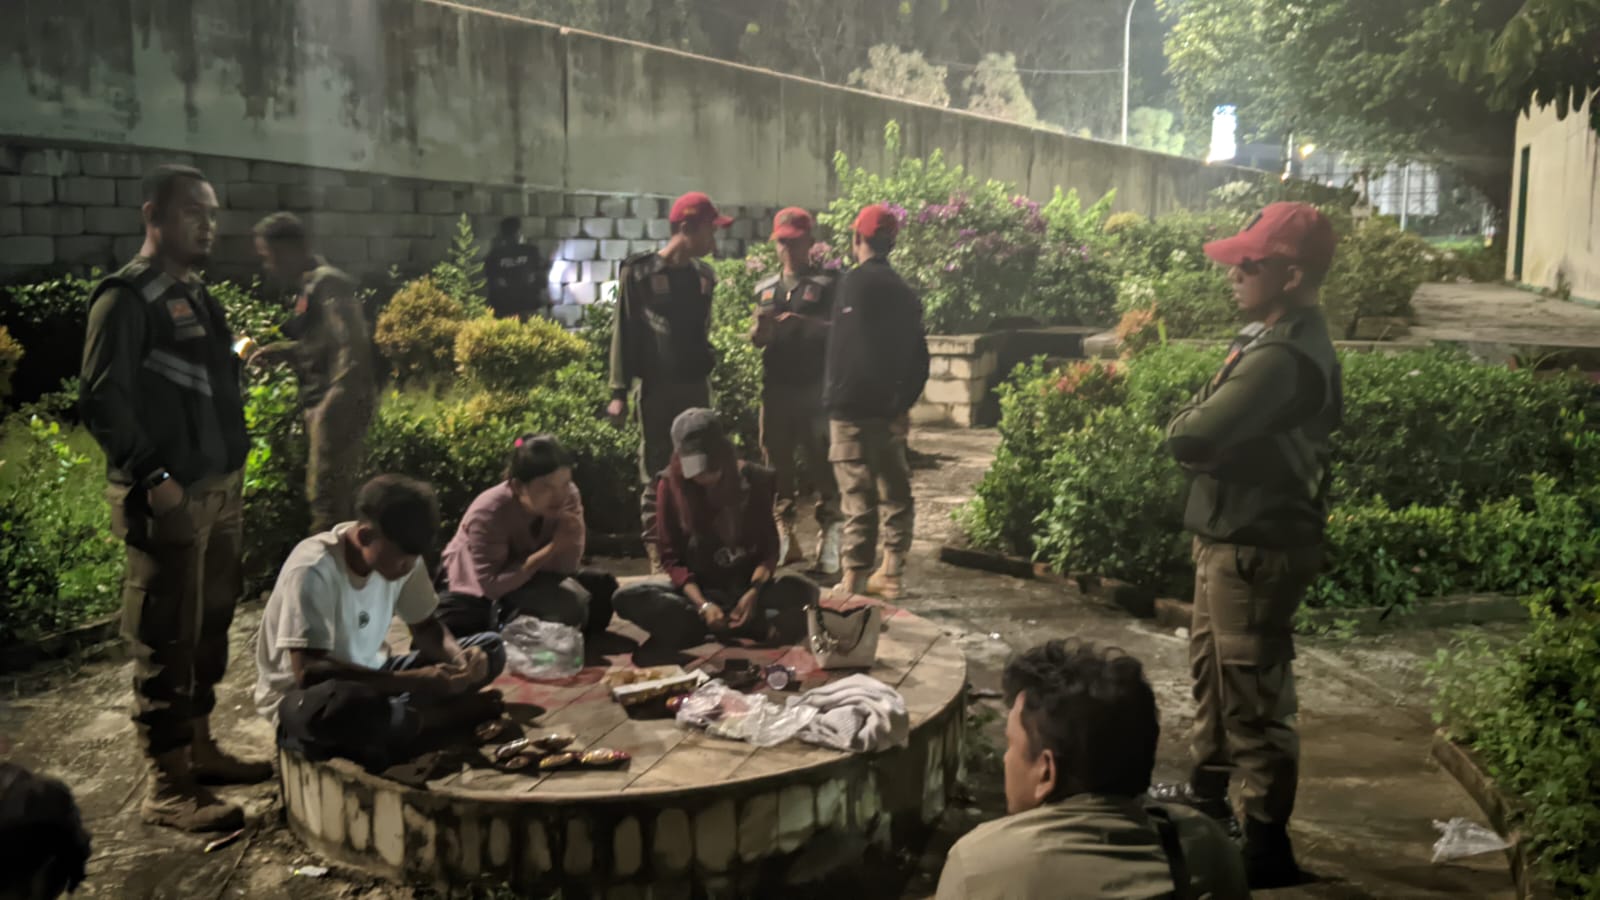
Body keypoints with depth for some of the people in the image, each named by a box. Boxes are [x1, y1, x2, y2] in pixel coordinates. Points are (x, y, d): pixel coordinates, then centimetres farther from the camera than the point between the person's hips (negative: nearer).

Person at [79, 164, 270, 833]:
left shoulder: (196, 295, 16)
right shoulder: (128, 297, -10)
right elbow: (102, 400, -15)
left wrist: (232, 467, 14)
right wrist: (153, 477, -19)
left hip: (220, 490, 9)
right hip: (170, 501, -9)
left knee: (209, 628, 16)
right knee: (166, 640, -3)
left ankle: (199, 748, 29)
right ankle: (167, 787, 3)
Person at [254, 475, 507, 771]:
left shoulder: (399, 554, -8)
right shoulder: (313, 569, -26)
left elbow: (425, 626, 5)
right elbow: (308, 672, -32)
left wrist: (459, 657, -19)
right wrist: (412, 681, -37)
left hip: (371, 679, 7)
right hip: (303, 697, -7)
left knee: (489, 649, -5)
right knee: (341, 705, -43)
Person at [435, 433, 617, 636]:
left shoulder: (569, 497, -22)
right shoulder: (488, 514, -34)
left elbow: (563, 569, -19)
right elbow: (492, 586, -36)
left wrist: (571, 542, -42)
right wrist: (551, 548, -40)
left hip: (526, 580, 4)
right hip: (473, 589, -4)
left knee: (602, 586, -9)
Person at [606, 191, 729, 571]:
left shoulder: (703, 274, 10)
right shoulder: (639, 272, -5)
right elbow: (624, 332, -5)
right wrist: (619, 391, -9)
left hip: (696, 384, 5)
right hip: (657, 387, -5)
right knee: (657, 469, 0)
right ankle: (657, 548, 6)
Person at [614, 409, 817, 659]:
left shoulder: (754, 480, -6)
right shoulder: (670, 485, -7)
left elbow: (769, 548, -2)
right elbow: (671, 557, -5)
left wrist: (754, 591, -22)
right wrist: (702, 604, -22)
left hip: (746, 587, 0)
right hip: (697, 590, 0)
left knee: (803, 591, -31)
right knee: (627, 598, -29)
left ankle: (690, 628, -27)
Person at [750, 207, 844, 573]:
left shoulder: (826, 284, 2)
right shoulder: (765, 289, 15)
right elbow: (757, 339, 16)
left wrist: (805, 323, -22)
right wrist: (759, 330, -8)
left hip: (815, 387, -4)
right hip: (775, 387, 4)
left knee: (822, 463, -6)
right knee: (777, 463, 7)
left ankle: (830, 537, -2)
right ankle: (785, 536, 15)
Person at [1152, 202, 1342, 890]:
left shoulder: (1280, 357, -26)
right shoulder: (1285, 337, 9)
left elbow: (1189, 437, -30)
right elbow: (1227, 427, 13)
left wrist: (1186, 426, -9)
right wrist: (1203, 433, -8)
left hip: (1257, 547, -11)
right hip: (1232, 535, 11)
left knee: (1253, 696, 0)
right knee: (1213, 670, 24)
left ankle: (1267, 845, 13)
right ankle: (1207, 793, 42)